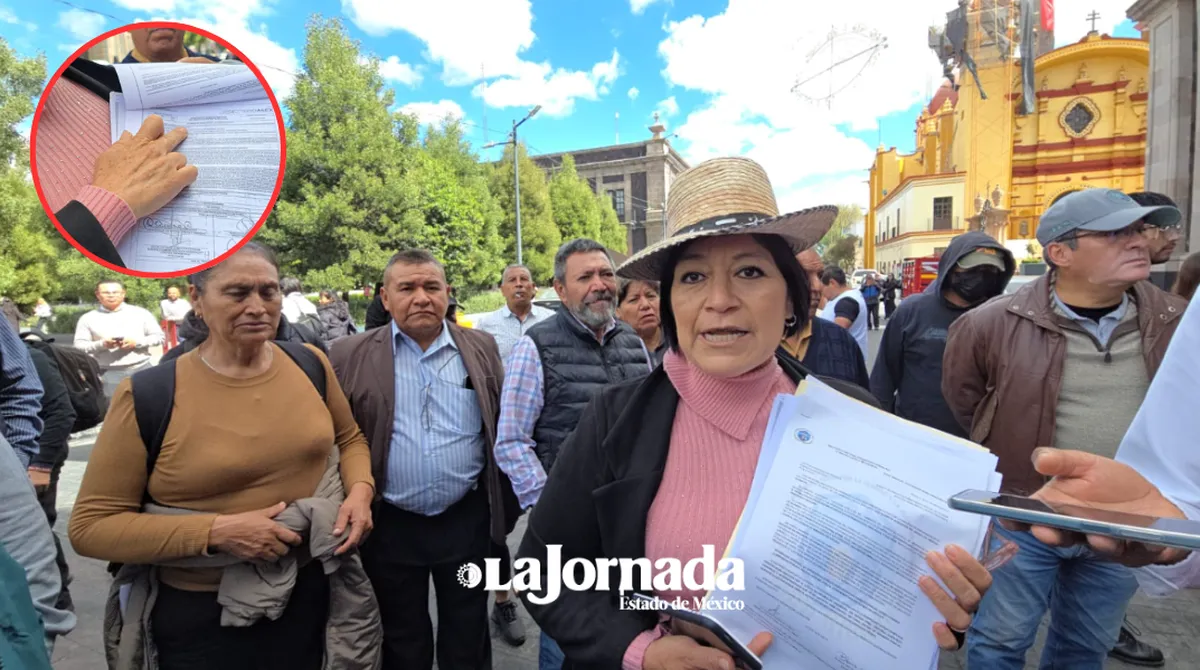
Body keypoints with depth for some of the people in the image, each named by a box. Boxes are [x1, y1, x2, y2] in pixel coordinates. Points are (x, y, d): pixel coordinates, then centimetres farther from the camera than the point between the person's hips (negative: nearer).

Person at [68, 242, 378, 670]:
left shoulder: (310, 365, -5)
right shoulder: (148, 395, -14)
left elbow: (349, 439, 10)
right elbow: (91, 525, -9)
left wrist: (360, 491, -10)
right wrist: (216, 531, -21)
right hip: (203, 614, -2)